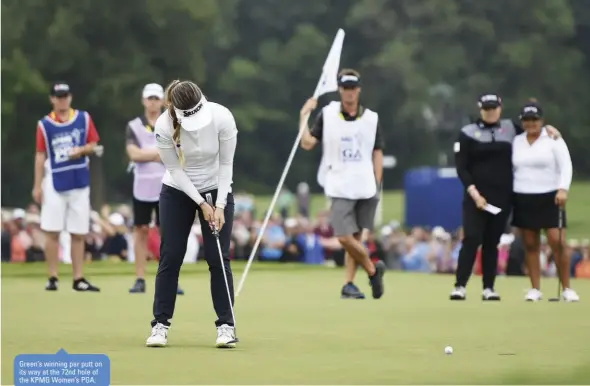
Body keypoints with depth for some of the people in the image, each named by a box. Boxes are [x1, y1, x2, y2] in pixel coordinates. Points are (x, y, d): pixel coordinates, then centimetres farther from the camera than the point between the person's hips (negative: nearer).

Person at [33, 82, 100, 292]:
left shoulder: (83, 119, 4)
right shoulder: (44, 124, 0)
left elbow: (93, 145, 8)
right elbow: (40, 156, 0)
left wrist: (81, 150, -14)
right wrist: (37, 185, -4)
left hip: (79, 182, 2)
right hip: (54, 182, -2)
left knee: (78, 233, 3)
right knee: (52, 232, -4)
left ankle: (78, 279, 7)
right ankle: (52, 278, 2)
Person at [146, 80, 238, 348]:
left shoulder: (222, 118, -25)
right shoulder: (164, 126, -25)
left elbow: (226, 164, -14)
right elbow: (175, 169, -15)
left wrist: (220, 206, -18)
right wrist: (201, 203, -17)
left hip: (217, 190, 0)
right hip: (178, 191, 0)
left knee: (218, 258, -4)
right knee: (170, 257, -1)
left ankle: (226, 325, 1)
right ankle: (160, 324, 7)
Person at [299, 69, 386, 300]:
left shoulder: (371, 118, 6)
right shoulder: (326, 115, 2)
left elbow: (377, 154, 8)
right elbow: (307, 144, -3)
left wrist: (376, 185, 1)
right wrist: (304, 116, -8)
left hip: (365, 189, 1)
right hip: (340, 188, -1)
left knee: (355, 237, 3)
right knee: (345, 237, -11)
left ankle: (349, 285, 8)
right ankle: (373, 270, 9)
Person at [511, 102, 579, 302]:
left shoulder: (553, 139, -1)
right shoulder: (516, 142, 10)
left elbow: (566, 165, -8)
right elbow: (511, 169, 16)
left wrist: (563, 189, -22)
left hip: (550, 198, -3)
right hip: (523, 199, 3)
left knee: (558, 242, -11)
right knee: (530, 245, 3)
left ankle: (566, 288, -2)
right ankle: (535, 289, 8)